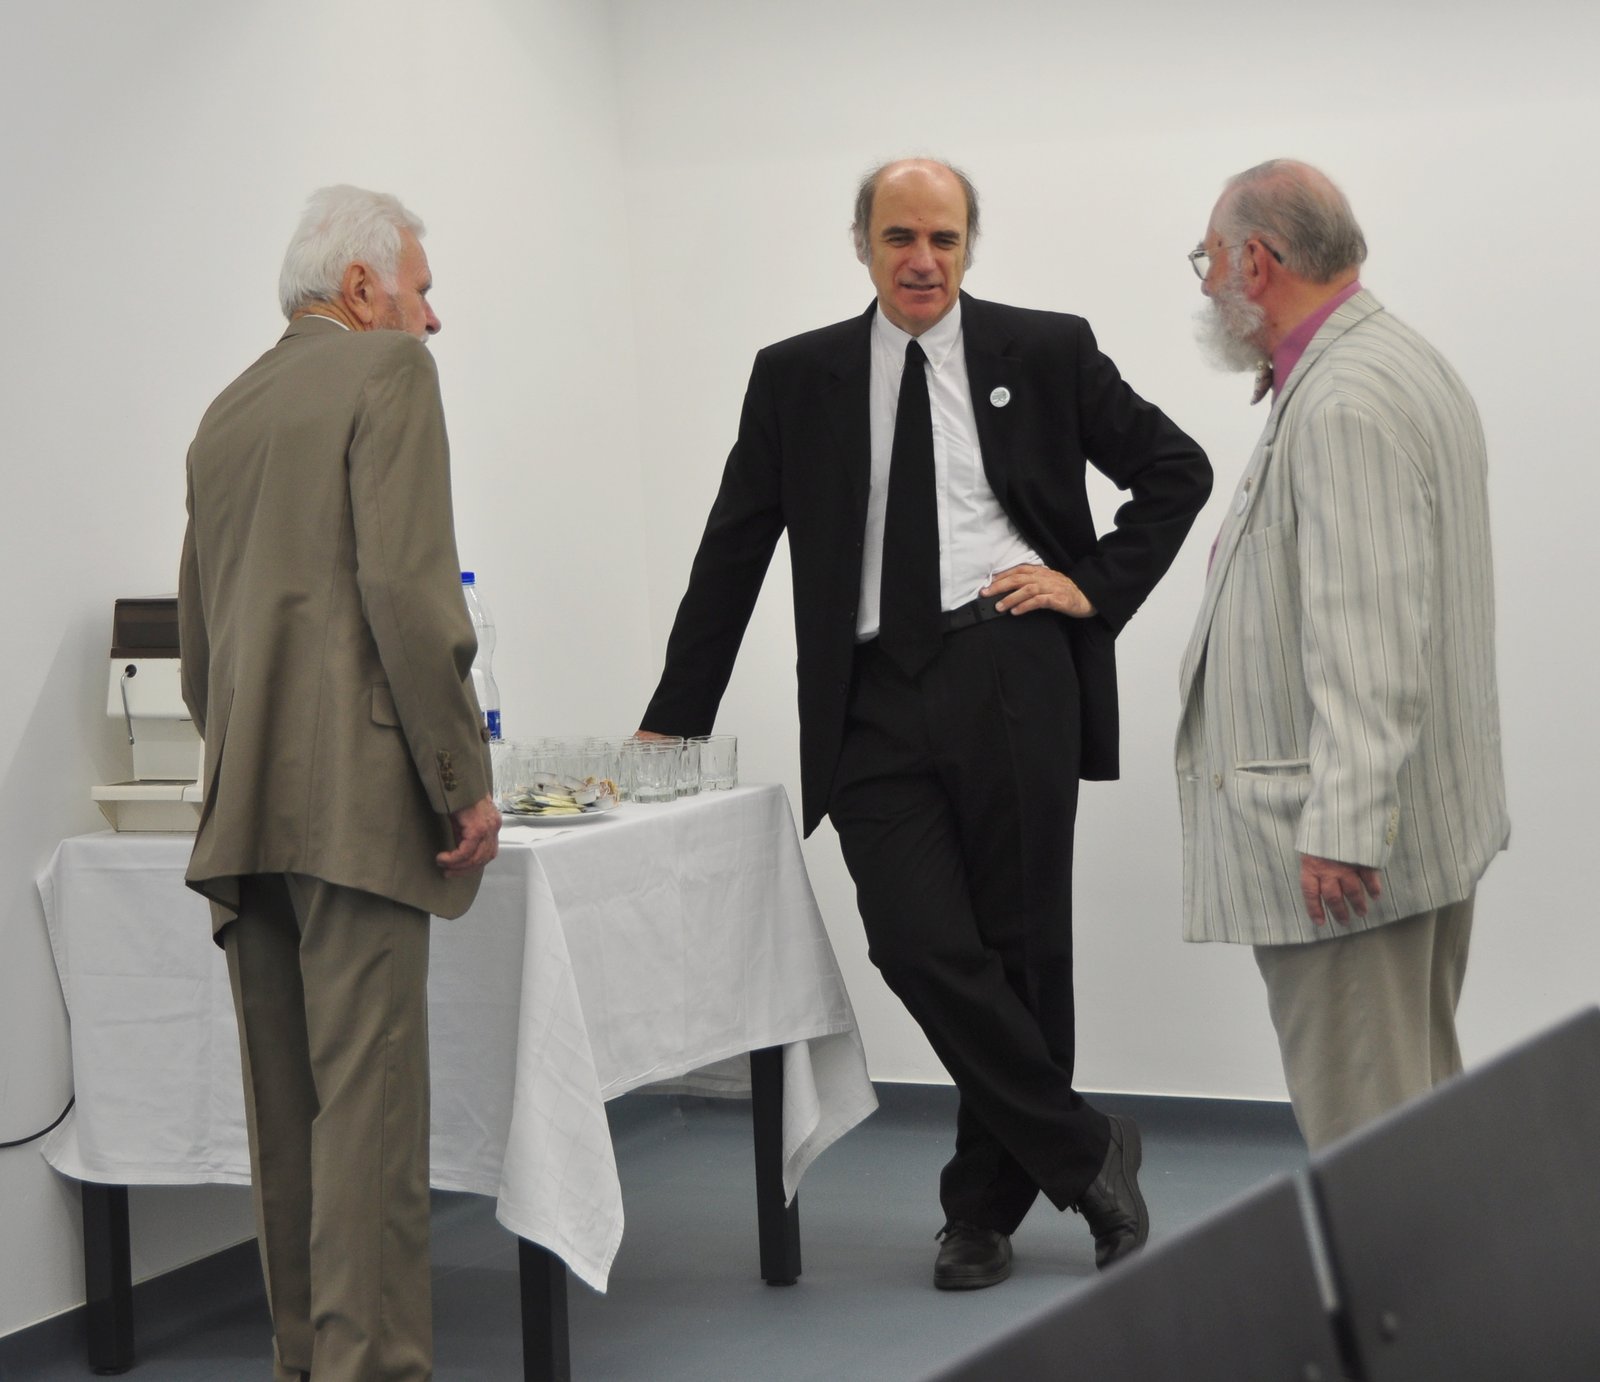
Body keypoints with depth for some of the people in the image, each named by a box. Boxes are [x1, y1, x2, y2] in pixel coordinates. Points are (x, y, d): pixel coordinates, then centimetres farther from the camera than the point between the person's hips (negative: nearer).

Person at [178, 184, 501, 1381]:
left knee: (289, 1107, 10)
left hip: (244, 810, 7)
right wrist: (465, 779, -11)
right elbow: (408, 586, -14)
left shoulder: (227, 414, 21)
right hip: (356, 795, -7)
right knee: (369, 1099, -8)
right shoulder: (388, 371, -2)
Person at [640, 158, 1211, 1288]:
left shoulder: (1046, 352, 6)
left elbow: (1177, 469, 13)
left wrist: (1097, 584, 0)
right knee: (921, 947, -10)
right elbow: (732, 558, 11)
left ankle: (985, 1209, 21)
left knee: (1020, 947, 4)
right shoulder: (797, 378, 10)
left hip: (1009, 675, -1)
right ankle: (1086, 1155, 8)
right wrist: (673, 726, 8)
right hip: (874, 702, 1)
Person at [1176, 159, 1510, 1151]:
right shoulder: (1405, 365, 15)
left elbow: (1366, 638, -26)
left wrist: (1342, 827, -26)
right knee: (1422, 1092, 16)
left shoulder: (1344, 405, -20)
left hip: (1343, 842, -11)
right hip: (1429, 812, 11)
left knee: (1361, 1116, -6)